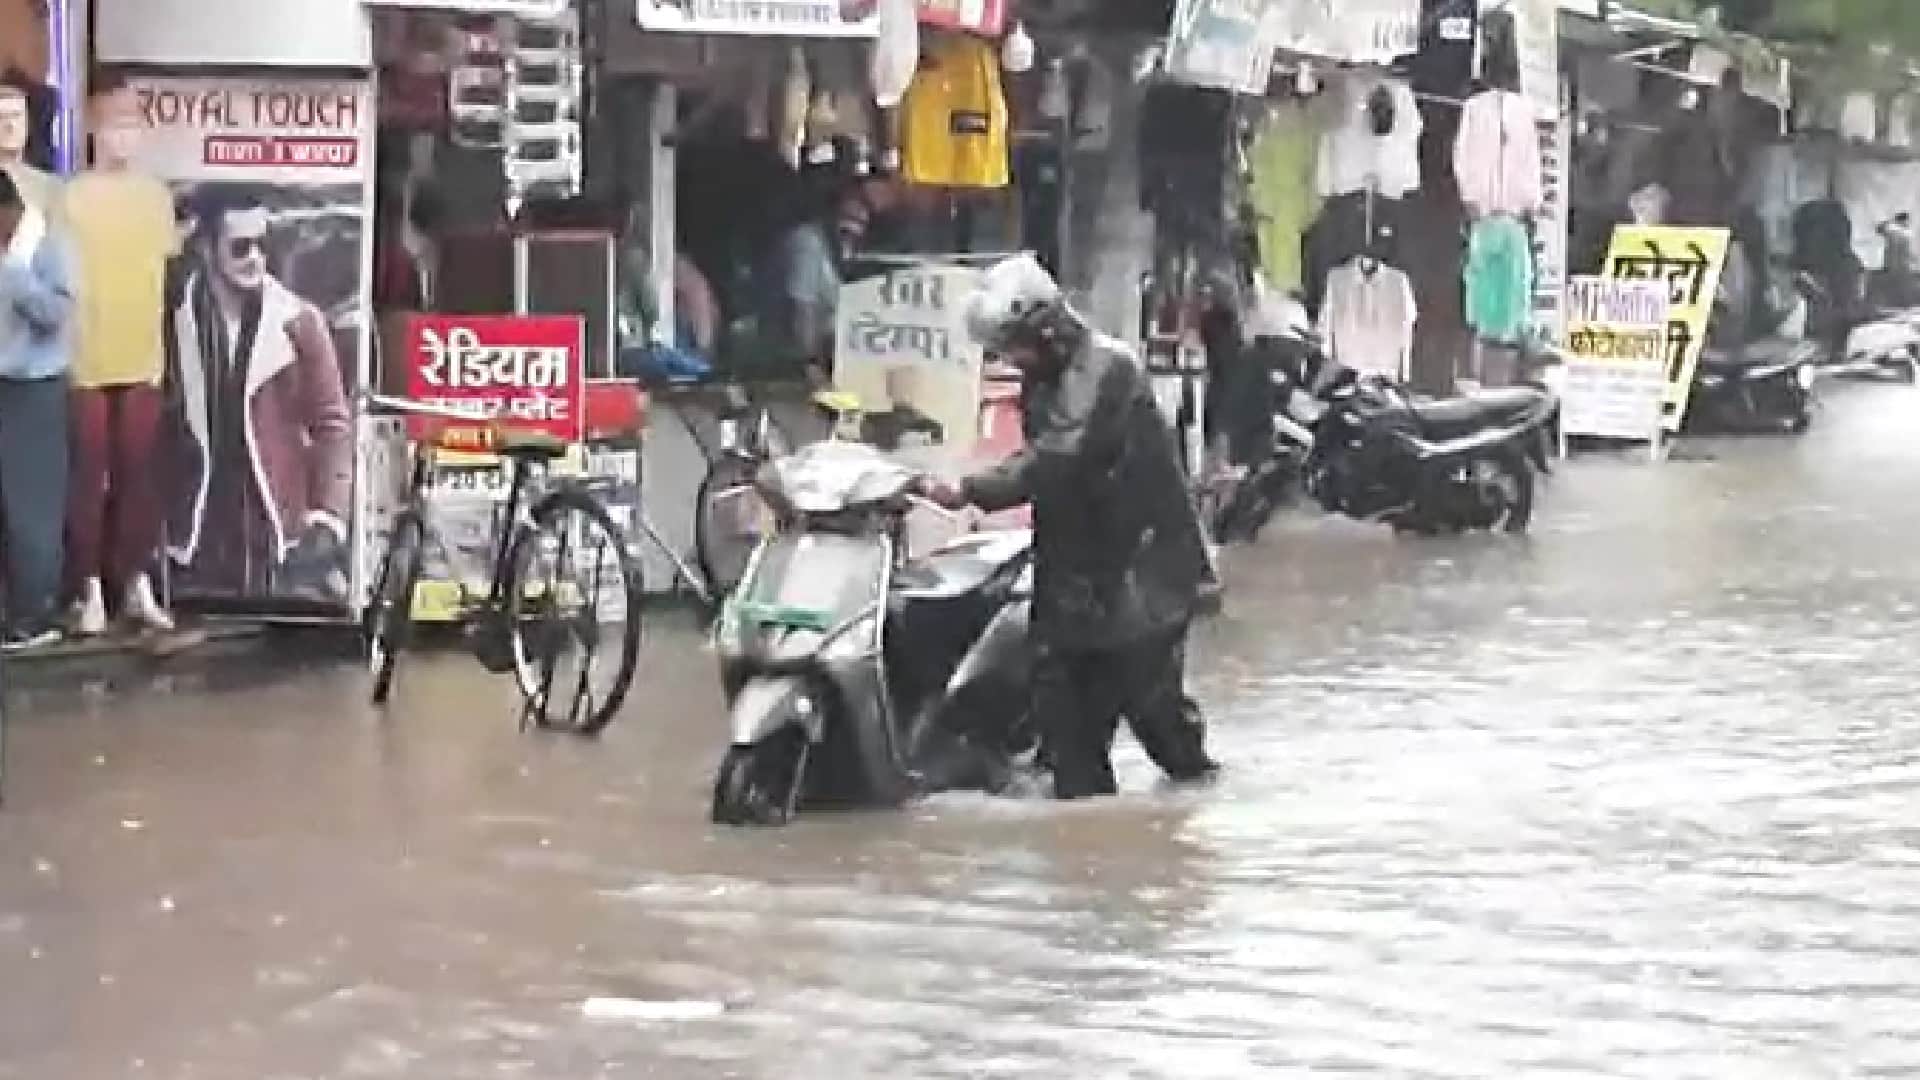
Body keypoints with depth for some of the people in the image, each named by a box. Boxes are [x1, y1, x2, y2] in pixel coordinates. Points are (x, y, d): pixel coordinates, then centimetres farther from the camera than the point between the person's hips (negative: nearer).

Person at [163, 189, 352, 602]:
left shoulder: (299, 322, 1)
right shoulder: (172, 322, 0)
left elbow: (332, 423, 3)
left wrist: (329, 516, -6)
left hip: (282, 537, 0)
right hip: (195, 536, 0)